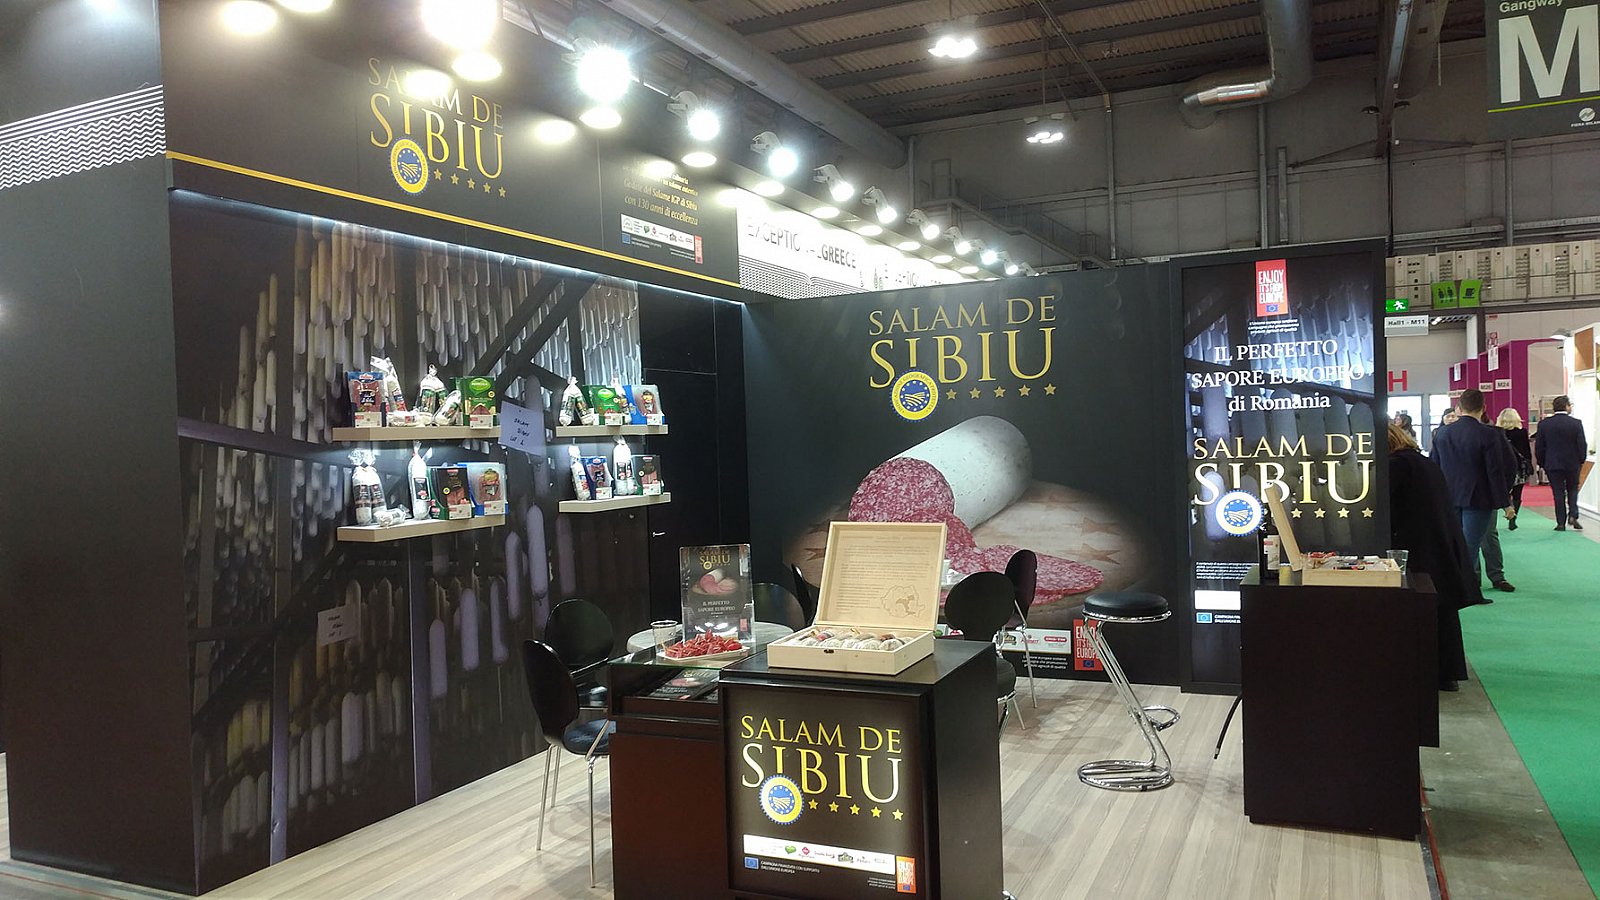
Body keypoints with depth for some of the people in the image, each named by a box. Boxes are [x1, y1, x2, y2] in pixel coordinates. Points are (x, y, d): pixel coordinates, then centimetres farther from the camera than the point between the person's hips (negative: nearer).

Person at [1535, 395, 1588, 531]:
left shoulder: (1544, 424, -6)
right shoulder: (1576, 423, -9)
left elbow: (1538, 447, -2)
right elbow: (1582, 445, -7)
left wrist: (1542, 464, 9)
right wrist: (1581, 461, 9)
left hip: (1553, 464, 0)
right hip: (1573, 464, 0)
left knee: (1558, 493, 6)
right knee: (1573, 490, 18)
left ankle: (1561, 523, 6)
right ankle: (1573, 515, 2)